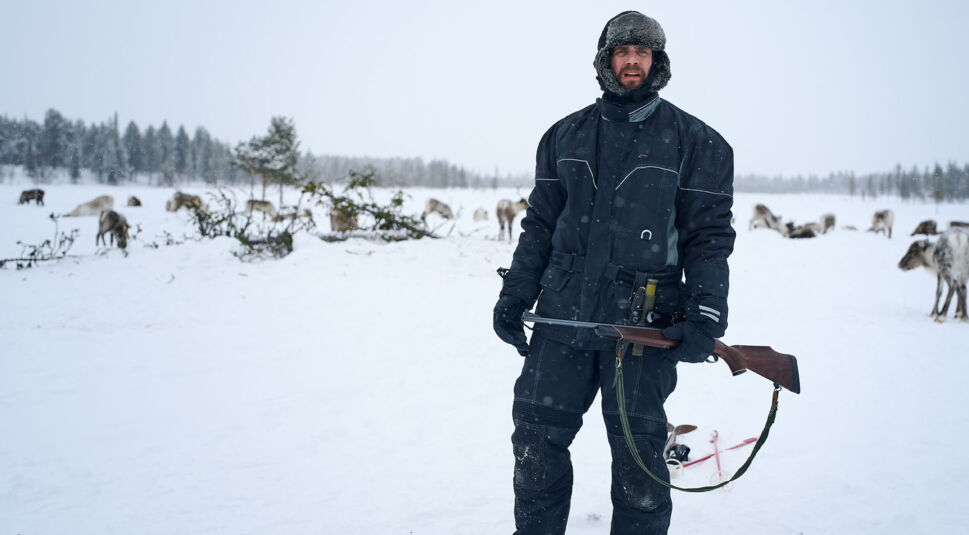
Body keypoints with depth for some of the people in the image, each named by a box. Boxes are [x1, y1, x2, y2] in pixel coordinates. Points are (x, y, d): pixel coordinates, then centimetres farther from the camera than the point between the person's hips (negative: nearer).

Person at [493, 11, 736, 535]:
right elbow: (539, 223, 16)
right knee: (536, 438, 7)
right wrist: (515, 293, 8)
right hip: (562, 314, 3)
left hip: (644, 325, -3)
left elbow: (709, 234, 0)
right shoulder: (566, 135, 13)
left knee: (636, 453, 3)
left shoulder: (694, 141, 4)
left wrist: (706, 313, -12)